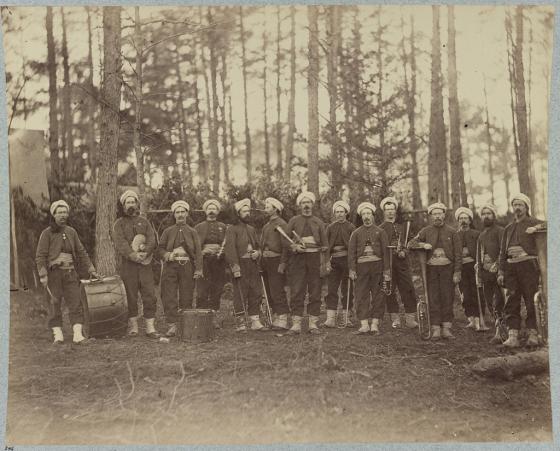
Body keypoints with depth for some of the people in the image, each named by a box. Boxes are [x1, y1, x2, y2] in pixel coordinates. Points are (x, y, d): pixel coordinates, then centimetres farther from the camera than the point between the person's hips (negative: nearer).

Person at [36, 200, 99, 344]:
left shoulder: (72, 232, 12)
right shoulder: (47, 233, -1)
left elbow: (81, 252, 16)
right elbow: (40, 256, -5)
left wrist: (91, 270, 11)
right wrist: (43, 275, -15)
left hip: (70, 273, 3)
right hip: (54, 273, -3)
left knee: (75, 302, -5)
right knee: (55, 303, 1)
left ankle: (78, 334, -8)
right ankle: (58, 335, 8)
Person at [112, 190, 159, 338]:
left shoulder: (144, 221, 16)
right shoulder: (119, 224, 7)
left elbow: (152, 239, 3)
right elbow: (120, 243, -8)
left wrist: (145, 253, -16)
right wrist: (133, 255, -22)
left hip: (145, 263, 2)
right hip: (128, 264, -2)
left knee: (149, 295, -4)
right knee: (131, 296, 3)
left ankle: (150, 328, -1)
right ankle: (133, 327, 14)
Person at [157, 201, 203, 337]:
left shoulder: (192, 232, 10)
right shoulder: (168, 231, 12)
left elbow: (198, 252, 4)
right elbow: (160, 248, 11)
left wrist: (198, 269, -6)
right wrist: (167, 255, -11)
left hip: (187, 266, 0)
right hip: (171, 266, 0)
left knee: (186, 297, 2)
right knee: (169, 296, -6)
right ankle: (172, 325, -2)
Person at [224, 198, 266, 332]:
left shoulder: (251, 229, 20)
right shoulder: (232, 229, -2)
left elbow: (257, 245, 27)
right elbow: (230, 248, -10)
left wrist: (257, 253, 3)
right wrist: (235, 266, -19)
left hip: (253, 265, 7)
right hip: (240, 265, -7)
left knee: (256, 293, 5)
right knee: (240, 295, -5)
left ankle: (255, 322, 12)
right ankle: (241, 323, 2)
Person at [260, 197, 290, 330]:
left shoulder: (282, 224, -7)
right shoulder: (266, 226, 19)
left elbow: (286, 246, -13)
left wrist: (282, 263, -19)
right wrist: (261, 261, 12)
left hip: (276, 261, -8)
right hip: (265, 261, 8)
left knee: (277, 292, -11)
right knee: (269, 293, 9)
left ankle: (282, 321, -8)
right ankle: (275, 319, 15)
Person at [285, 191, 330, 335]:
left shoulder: (319, 223, 12)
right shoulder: (293, 221, 11)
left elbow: (325, 245, 8)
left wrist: (324, 263, -1)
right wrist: (294, 247, -11)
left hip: (315, 258, 1)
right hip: (298, 258, -1)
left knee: (315, 292, 1)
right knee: (297, 292, -5)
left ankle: (313, 324, 7)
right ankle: (296, 323, -2)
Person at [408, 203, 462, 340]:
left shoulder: (451, 232, 5)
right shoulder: (426, 231, 8)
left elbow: (458, 254, 3)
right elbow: (411, 244, 8)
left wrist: (457, 272, -4)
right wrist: (423, 244, -12)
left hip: (447, 268, 0)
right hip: (431, 268, 0)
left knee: (447, 298, 0)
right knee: (433, 299, -1)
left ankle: (446, 329, 6)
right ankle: (436, 329, 3)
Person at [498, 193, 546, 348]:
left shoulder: (534, 224, 6)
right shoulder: (508, 228, 21)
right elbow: (502, 252, 19)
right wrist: (501, 271, 12)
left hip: (528, 264, -5)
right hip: (511, 267, 5)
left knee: (531, 300, -3)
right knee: (511, 302, 0)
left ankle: (533, 335, 4)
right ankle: (513, 336, -1)